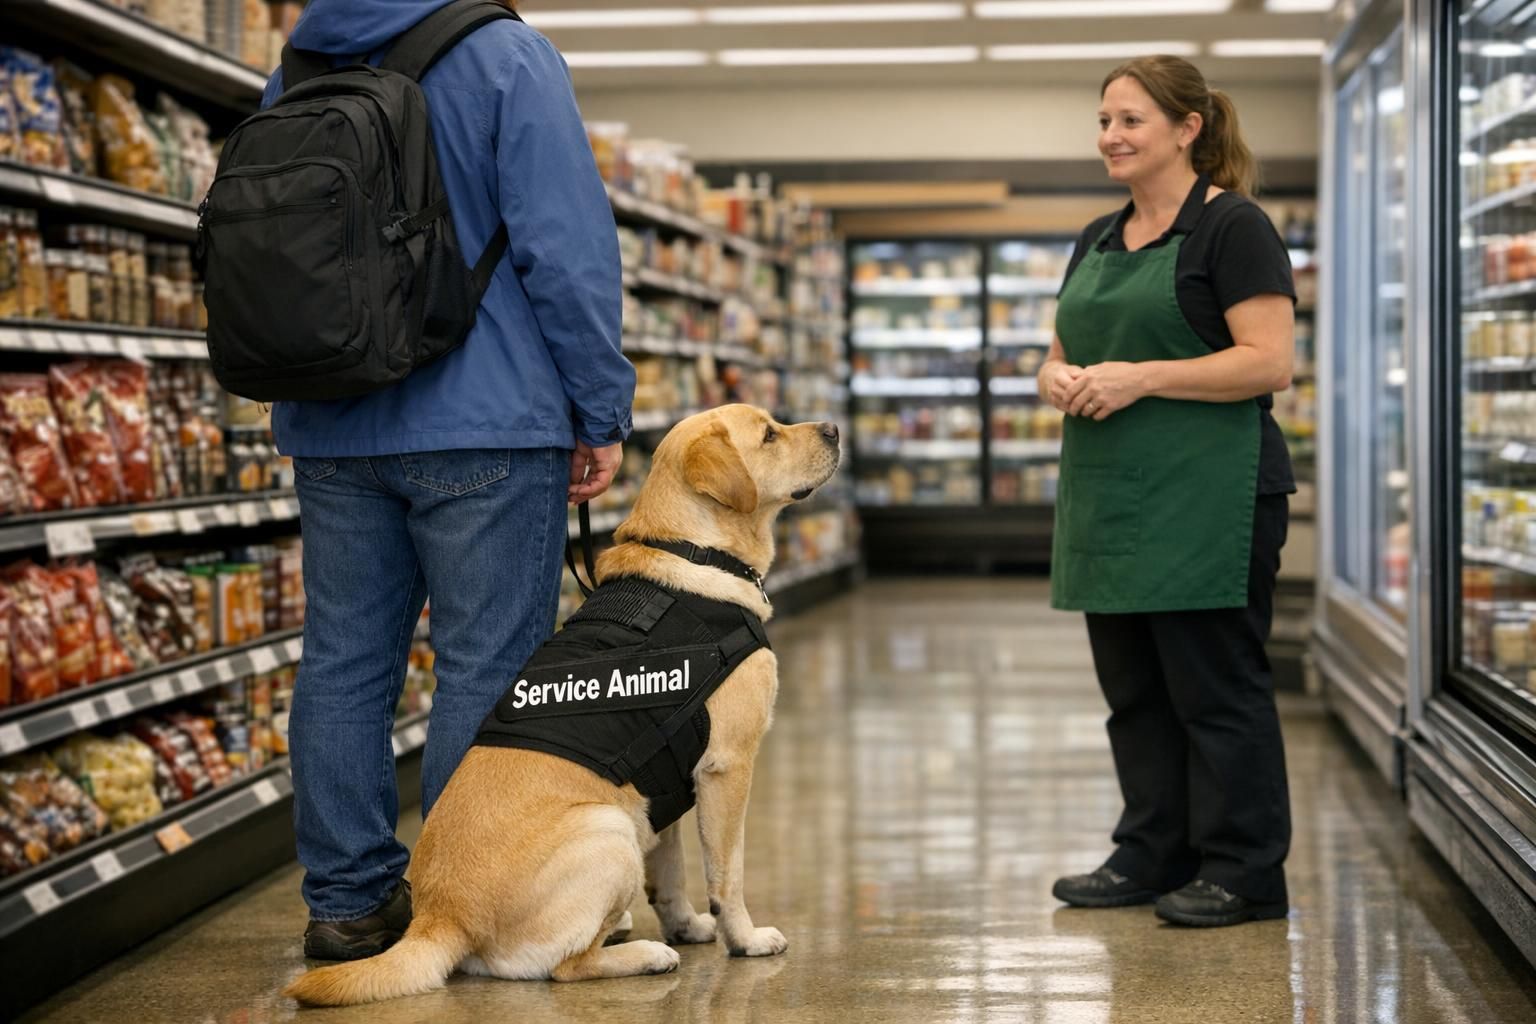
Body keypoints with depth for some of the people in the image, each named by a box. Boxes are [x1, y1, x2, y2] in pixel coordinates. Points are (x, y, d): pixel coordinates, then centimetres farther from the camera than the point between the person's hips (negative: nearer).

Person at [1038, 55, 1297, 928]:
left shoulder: (1233, 228, -8)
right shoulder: (1098, 242, 16)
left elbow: (1270, 362, -16)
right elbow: (1063, 355, 23)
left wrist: (1141, 378, -20)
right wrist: (1061, 379, -1)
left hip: (1209, 497, -8)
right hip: (1112, 496, 8)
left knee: (1215, 685, -2)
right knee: (1133, 688, 12)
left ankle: (1243, 873, 7)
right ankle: (1153, 856, 22)